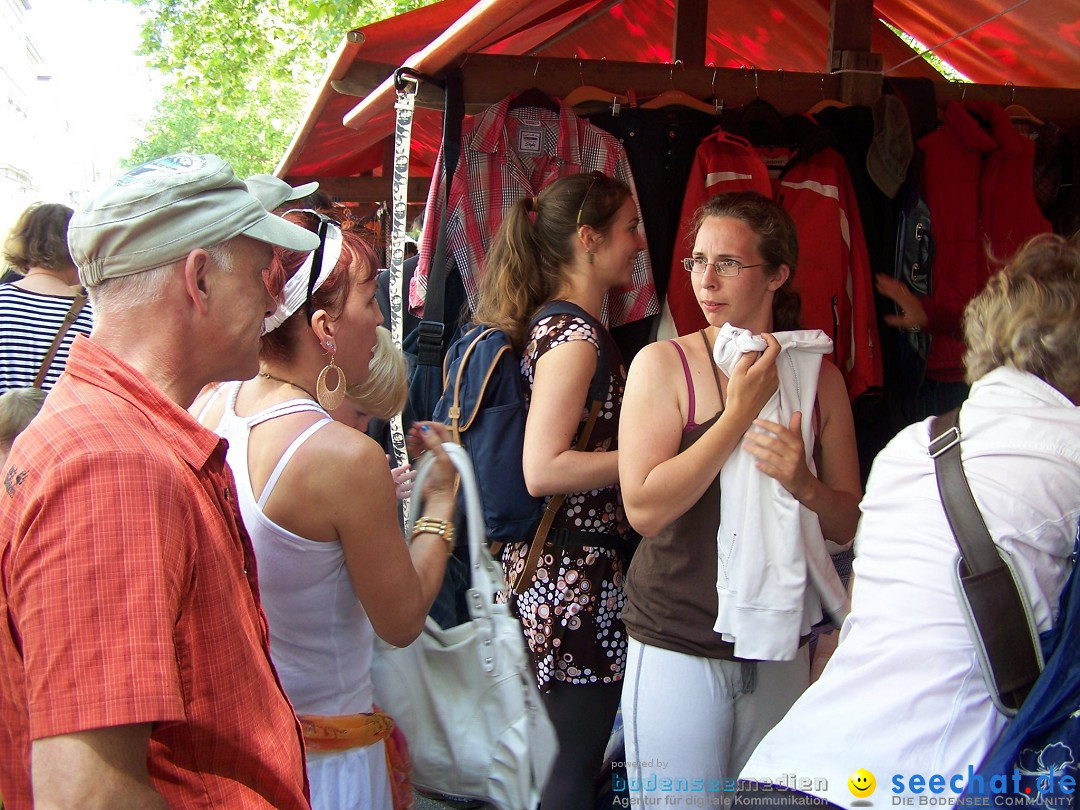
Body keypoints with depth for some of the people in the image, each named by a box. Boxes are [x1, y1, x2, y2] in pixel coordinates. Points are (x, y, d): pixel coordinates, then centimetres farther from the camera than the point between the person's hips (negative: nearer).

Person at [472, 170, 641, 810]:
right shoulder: (575, 335, -16)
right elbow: (543, 470, -23)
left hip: (555, 566, 10)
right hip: (579, 573, -10)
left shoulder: (560, 325, 13)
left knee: (566, 754, 18)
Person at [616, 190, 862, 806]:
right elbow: (645, 508, -17)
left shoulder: (818, 375, 3)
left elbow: (848, 523, 8)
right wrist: (741, 411, -17)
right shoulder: (663, 364, -7)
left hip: (781, 652, 4)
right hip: (678, 649, -3)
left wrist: (802, 483, -14)